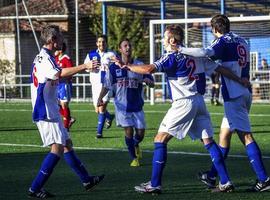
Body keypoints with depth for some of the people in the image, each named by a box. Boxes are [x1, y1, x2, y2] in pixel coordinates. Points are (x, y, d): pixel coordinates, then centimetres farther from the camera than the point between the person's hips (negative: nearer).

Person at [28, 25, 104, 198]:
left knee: (67, 144, 15)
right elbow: (60, 73, -34)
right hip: (45, 111, -11)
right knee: (58, 148, -12)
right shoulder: (45, 58, -17)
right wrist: (85, 66, -35)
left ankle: (86, 180, 24)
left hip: (51, 111, 11)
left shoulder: (44, 57, 17)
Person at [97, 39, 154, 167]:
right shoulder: (114, 67, -2)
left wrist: (148, 81, -22)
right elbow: (107, 85, 3)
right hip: (122, 105, -2)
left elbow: (152, 84, 2)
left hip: (137, 105, 2)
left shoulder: (139, 65, 0)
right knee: (128, 130, -9)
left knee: (140, 132, 2)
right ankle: (134, 158, 9)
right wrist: (100, 98, -13)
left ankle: (135, 145, 38)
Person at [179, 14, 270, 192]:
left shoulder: (224, 42, -9)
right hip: (245, 92, 8)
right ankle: (212, 176, 22)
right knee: (225, 133, 14)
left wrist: (181, 49, -20)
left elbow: (205, 53, -27)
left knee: (245, 136, -10)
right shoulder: (241, 41, 16)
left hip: (234, 96, -8)